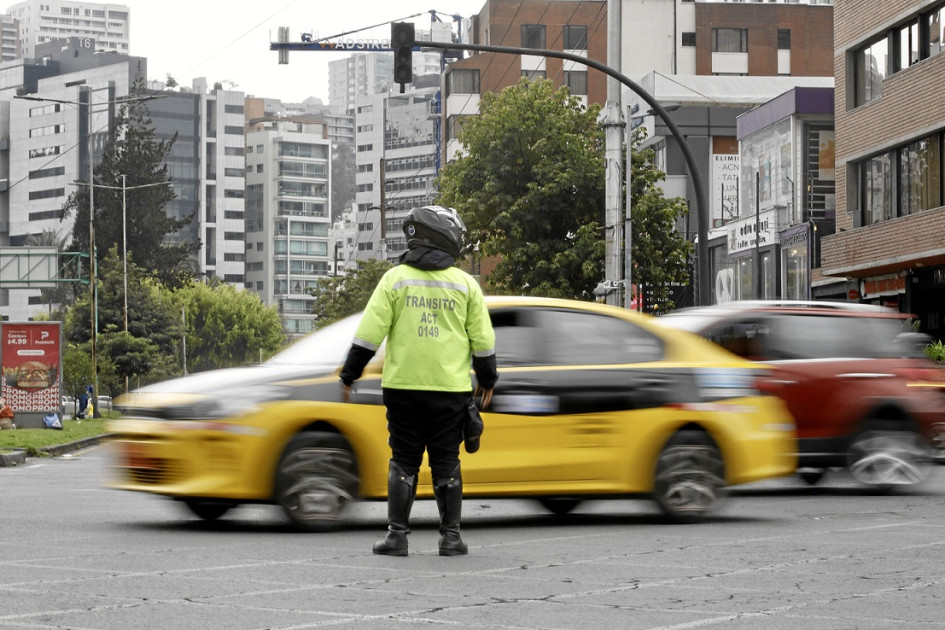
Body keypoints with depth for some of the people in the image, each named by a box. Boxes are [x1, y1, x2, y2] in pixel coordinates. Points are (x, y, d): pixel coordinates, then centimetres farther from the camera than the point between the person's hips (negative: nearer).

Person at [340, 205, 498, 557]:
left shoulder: (395, 278, 1)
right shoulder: (465, 284, 3)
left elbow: (370, 332, -2)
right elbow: (483, 339, 5)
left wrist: (349, 376, 5)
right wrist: (487, 380, 18)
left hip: (403, 386, 0)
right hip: (450, 389, 0)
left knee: (404, 461, 6)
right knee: (446, 462, 7)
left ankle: (397, 535, 3)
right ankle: (450, 536, 6)